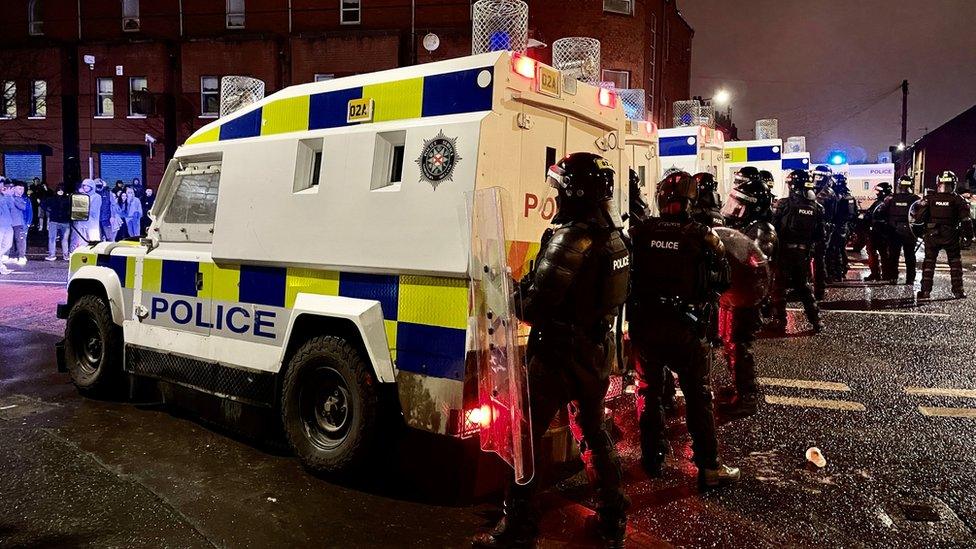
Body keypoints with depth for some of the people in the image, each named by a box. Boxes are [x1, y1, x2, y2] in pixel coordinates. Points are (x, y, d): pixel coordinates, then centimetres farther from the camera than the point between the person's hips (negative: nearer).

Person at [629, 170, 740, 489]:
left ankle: (653, 458, 28)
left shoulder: (639, 232, -5)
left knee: (650, 391, 17)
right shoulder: (702, 236, -10)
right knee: (697, 396, 8)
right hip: (686, 328, -2)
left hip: (643, 324, 3)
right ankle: (709, 468, 13)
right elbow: (722, 282, -3)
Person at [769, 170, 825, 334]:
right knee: (804, 286, 17)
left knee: (779, 286, 6)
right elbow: (820, 235, 5)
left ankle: (779, 321, 7)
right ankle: (816, 321, 16)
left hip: (784, 251, -4)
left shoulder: (783, 204, -13)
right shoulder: (816, 207, 2)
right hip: (804, 253, 4)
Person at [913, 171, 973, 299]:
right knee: (955, 263, 14)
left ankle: (925, 290, 5)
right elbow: (966, 221, -3)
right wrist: (968, 237, 4)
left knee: (929, 262, 9)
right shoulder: (958, 200, -3)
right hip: (951, 237, 0)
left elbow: (917, 217, -7)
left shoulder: (928, 198, -4)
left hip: (931, 236, 0)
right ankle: (958, 290, 13)